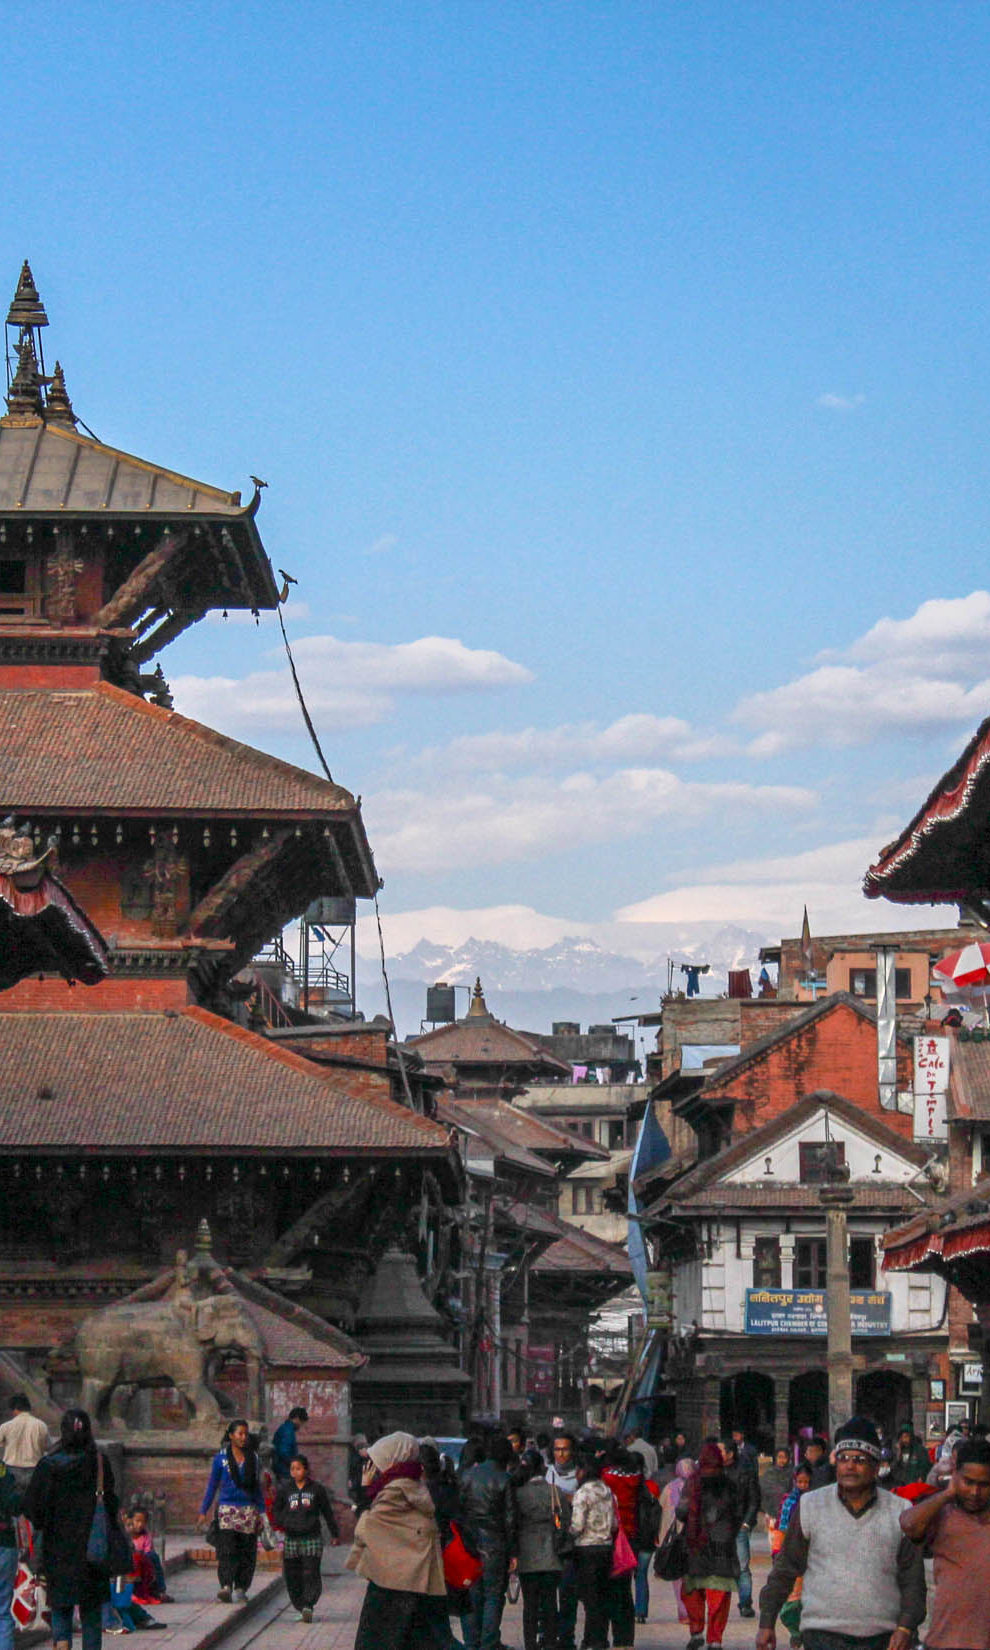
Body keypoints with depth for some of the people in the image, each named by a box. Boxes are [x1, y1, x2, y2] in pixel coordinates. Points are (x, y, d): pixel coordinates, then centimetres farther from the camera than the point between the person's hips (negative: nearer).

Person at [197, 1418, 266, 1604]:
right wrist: (204, 1511, 4)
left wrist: (261, 1512, 12)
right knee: (226, 1549, -15)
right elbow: (212, 1485, 8)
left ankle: (240, 1589, 9)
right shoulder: (221, 1457, 4)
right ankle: (226, 1586, -26)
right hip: (227, 1508, -3)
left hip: (248, 1509, 3)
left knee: (246, 1551, 0)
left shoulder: (253, 1457, 10)